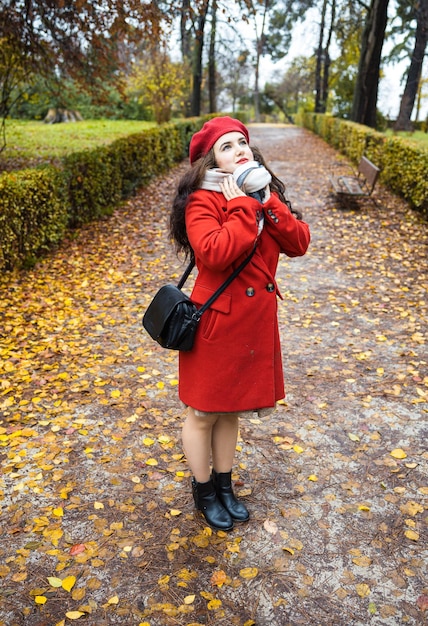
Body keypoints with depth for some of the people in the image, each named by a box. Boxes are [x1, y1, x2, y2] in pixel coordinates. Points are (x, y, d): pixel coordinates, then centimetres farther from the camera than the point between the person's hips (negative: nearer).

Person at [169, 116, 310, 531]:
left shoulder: (265, 193, 8)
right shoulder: (203, 200, -14)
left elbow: (299, 243, -2)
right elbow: (214, 253, -31)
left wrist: (267, 204, -14)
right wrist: (245, 207, -23)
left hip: (257, 321, 6)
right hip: (216, 322, -6)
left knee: (231, 410, 21)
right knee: (204, 413, 11)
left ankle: (224, 486, 41)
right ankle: (203, 492, 35)